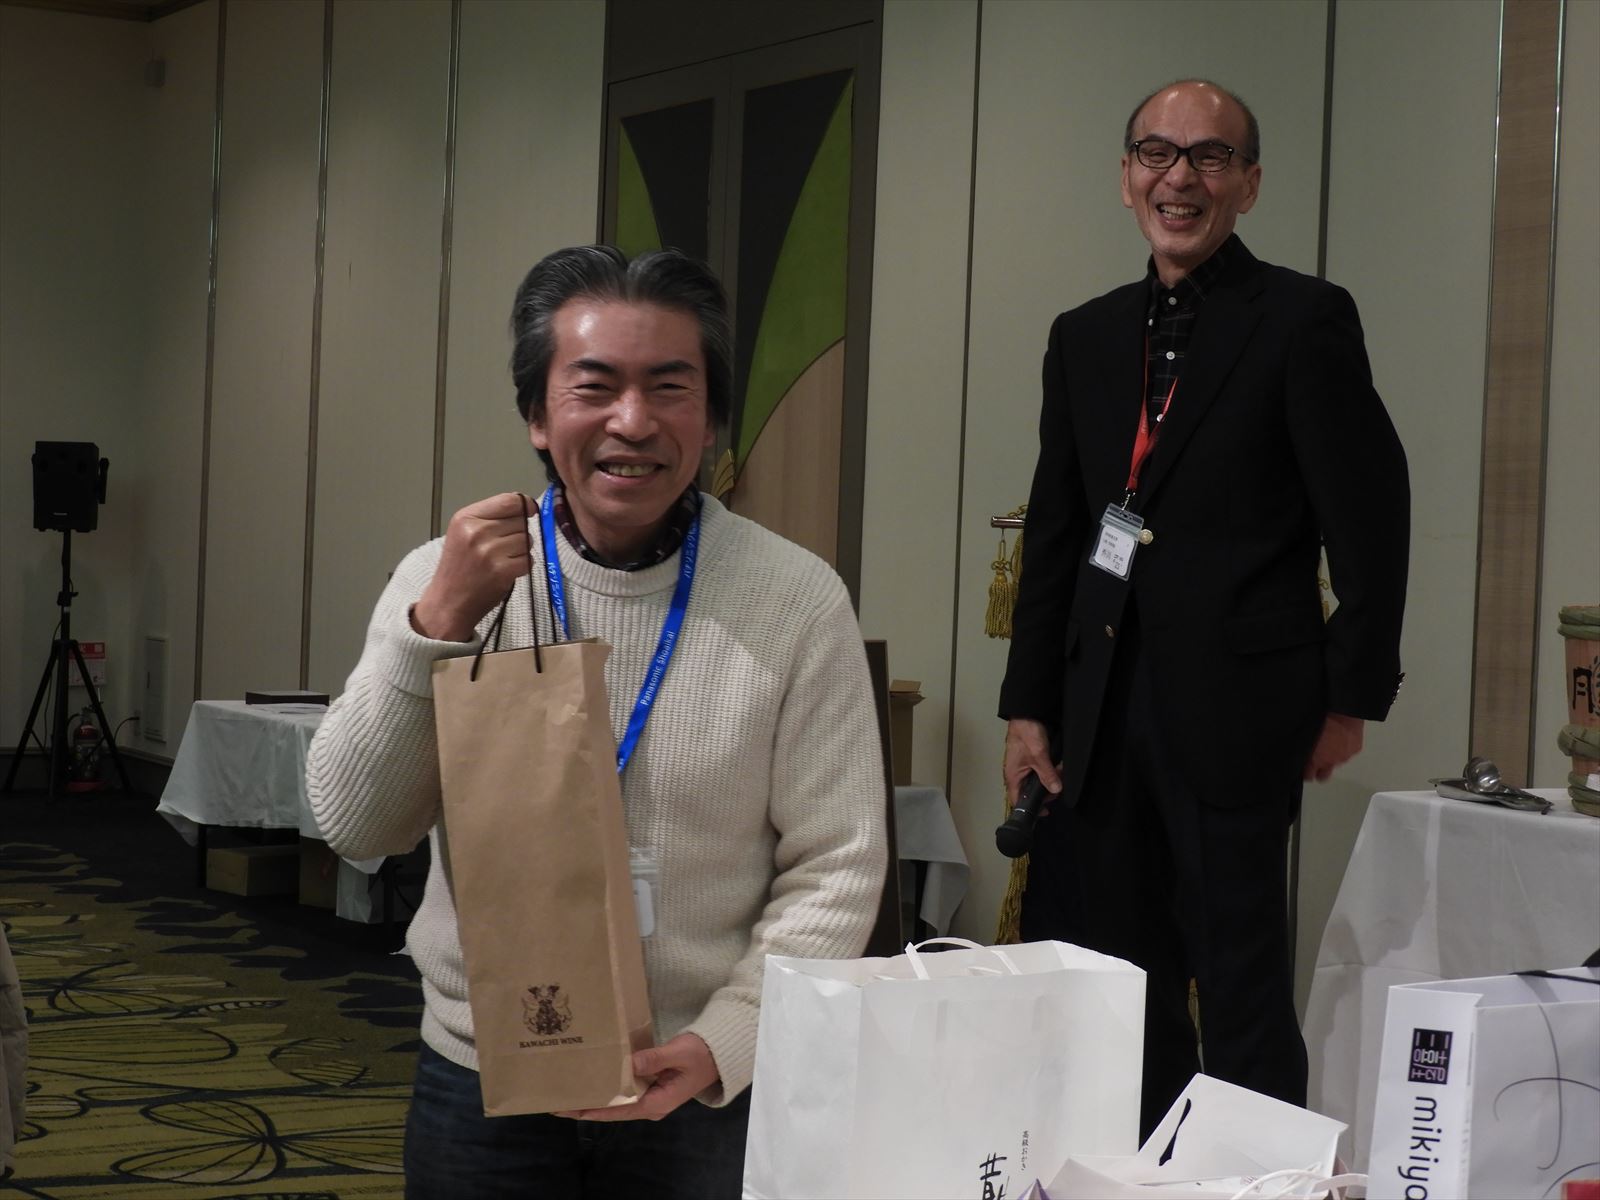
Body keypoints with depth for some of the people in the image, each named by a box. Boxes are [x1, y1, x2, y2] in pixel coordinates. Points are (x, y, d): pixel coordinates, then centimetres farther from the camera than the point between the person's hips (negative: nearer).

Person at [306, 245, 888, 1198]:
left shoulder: (799, 601, -9)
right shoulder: (447, 578, -3)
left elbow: (835, 867, -7)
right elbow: (356, 825, -6)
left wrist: (725, 1041, -19)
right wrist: (437, 625, -18)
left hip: (703, 1092, -1)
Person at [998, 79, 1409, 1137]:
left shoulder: (1305, 320, -4)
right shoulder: (1086, 337, 13)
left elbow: (1370, 517, -5)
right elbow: (1053, 535, 14)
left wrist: (1354, 694, -5)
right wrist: (1028, 704, 9)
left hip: (1235, 706, -6)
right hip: (1102, 704, 6)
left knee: (1241, 983, 0)